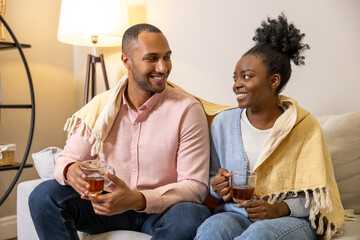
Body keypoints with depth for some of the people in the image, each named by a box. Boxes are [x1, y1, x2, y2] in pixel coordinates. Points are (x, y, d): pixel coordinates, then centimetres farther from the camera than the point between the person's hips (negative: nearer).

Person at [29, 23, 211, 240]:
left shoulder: (188, 109, -12)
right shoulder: (101, 106, -1)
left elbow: (195, 186, -15)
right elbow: (67, 159, 5)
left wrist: (136, 200, -31)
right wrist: (70, 171, -23)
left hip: (161, 208, -2)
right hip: (108, 204, 3)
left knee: (191, 217, -37)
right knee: (44, 195, -19)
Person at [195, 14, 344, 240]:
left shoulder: (304, 126, -2)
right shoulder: (223, 122, 6)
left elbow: (317, 194, 0)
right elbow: (211, 178, 16)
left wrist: (280, 209, -17)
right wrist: (217, 187, -9)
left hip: (292, 219, -1)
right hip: (236, 213, 2)